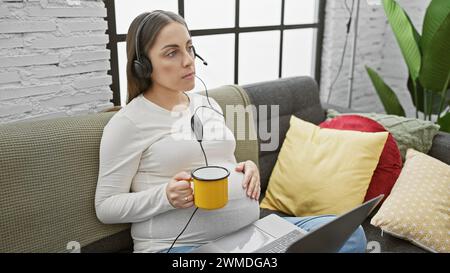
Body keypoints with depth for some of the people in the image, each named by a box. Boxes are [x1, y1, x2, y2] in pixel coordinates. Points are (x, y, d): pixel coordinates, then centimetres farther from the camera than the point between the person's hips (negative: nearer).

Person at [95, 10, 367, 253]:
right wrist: (165, 197, -20)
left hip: (249, 232, 7)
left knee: (349, 234, -8)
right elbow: (106, 207, -4)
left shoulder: (207, 104, 13)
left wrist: (248, 169, 1)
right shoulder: (127, 123, -6)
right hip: (179, 245, -6)